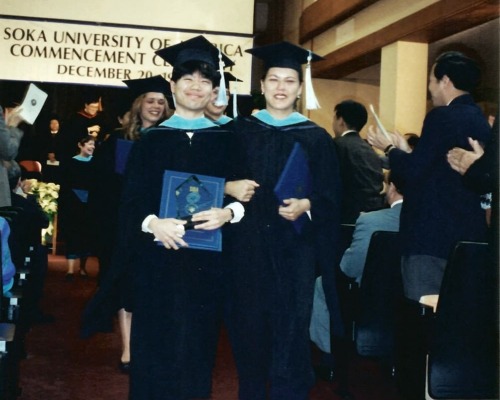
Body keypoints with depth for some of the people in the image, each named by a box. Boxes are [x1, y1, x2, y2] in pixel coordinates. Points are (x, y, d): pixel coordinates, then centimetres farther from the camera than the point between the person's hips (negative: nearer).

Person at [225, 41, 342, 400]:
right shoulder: (240, 131, 8)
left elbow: (331, 197, 1)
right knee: (248, 326, 7)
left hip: (294, 247, -1)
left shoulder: (316, 138, 4)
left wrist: (307, 205, -18)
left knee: (290, 329, -1)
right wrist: (229, 188, -14)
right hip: (247, 245, 2)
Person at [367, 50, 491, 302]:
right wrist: (404, 150, 22)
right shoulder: (480, 120, 13)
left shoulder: (442, 117, -13)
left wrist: (389, 148, 1)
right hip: (468, 235, 9)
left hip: (432, 233, -9)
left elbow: (413, 171, -17)